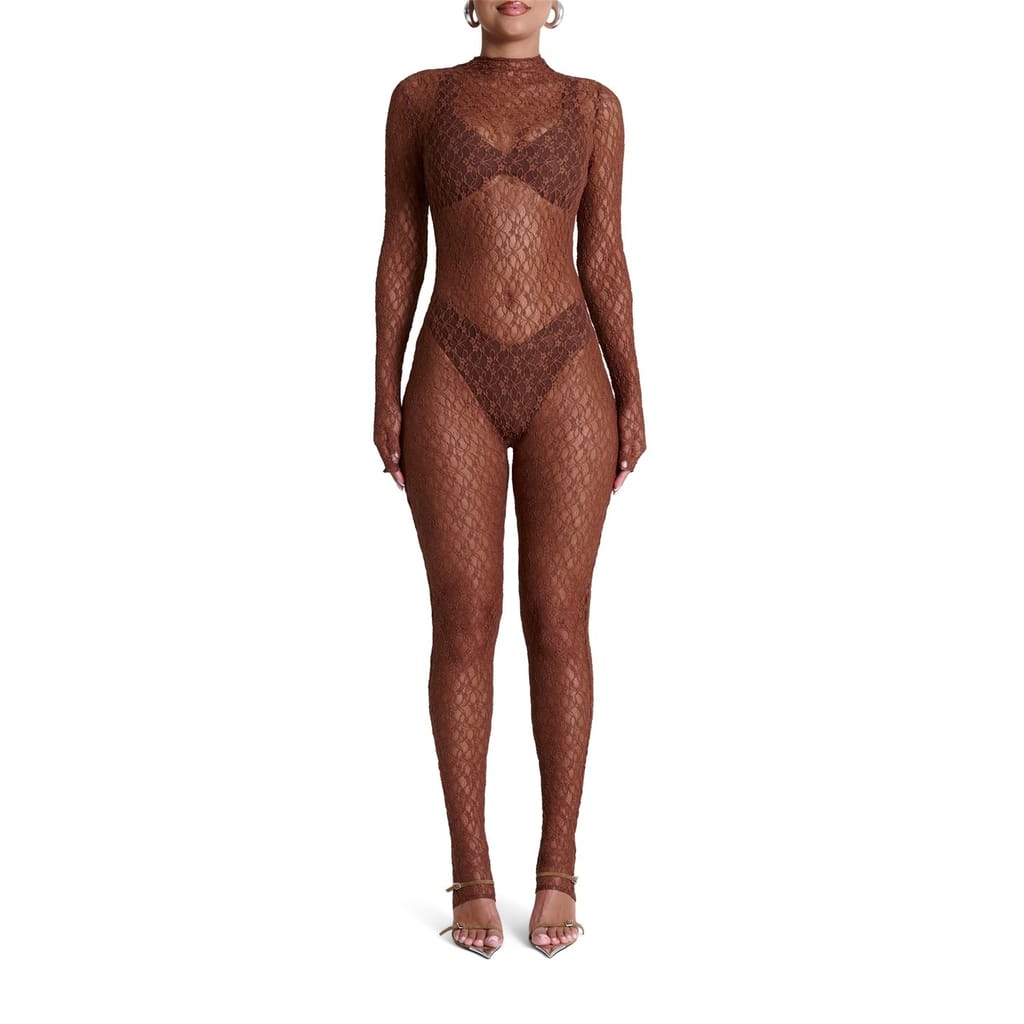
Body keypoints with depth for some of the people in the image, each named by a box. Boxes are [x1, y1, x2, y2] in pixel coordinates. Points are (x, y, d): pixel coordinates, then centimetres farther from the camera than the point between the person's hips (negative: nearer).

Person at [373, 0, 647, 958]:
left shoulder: (593, 106, 10)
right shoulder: (420, 97, 9)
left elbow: (603, 260, 8)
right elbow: (401, 252, 7)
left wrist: (630, 397, 1)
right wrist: (384, 391, 0)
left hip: (566, 381, 1)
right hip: (455, 384, 0)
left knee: (558, 623, 1)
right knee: (465, 626, -1)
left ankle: (558, 871, 13)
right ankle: (472, 875, 11)